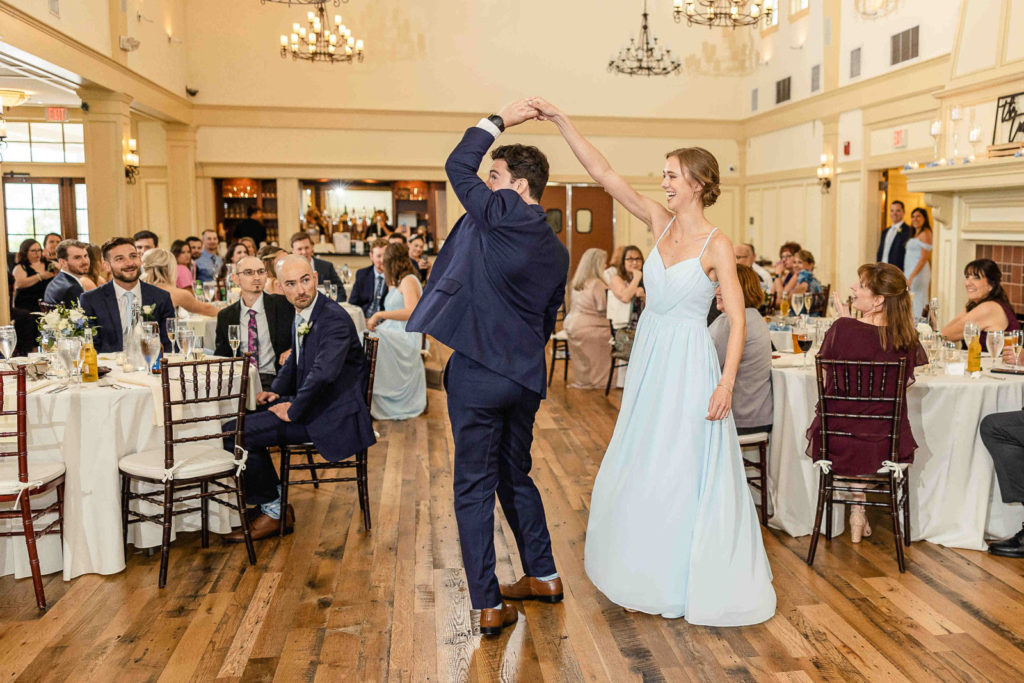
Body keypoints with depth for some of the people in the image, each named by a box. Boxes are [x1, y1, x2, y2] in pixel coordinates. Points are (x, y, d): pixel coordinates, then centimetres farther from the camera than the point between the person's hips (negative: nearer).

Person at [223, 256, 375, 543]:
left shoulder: (335, 319, -19)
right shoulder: (300, 316, 11)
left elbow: (323, 373, -29)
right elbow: (295, 360, 27)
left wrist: (294, 411, -18)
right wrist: (276, 390, 10)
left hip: (333, 417, -10)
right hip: (312, 405, 10)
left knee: (234, 432, -12)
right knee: (245, 419, 14)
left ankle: (275, 511, 6)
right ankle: (272, 496, 23)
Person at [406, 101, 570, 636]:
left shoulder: (501, 215, -10)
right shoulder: (557, 253, 12)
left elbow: (458, 165, 3)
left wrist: (499, 120, 13)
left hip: (477, 372, -7)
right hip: (527, 376, 7)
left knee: (474, 488, 3)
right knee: (516, 476, 22)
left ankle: (489, 605, 9)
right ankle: (543, 576, 33)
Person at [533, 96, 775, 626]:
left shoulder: (717, 245, -11)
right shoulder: (659, 222, 5)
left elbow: (737, 320, -13)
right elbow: (604, 174, 1)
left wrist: (726, 382, -22)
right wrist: (560, 121, -4)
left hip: (689, 364, -7)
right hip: (650, 358, 7)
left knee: (686, 473, 1)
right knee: (641, 469, 15)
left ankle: (694, 582, 19)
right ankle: (651, 576, 32)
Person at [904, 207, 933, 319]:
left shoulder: (925, 233, -8)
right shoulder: (915, 234, 18)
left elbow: (924, 258, -15)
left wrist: (911, 277, -20)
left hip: (918, 272, -9)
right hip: (909, 272, 9)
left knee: (916, 304, -9)